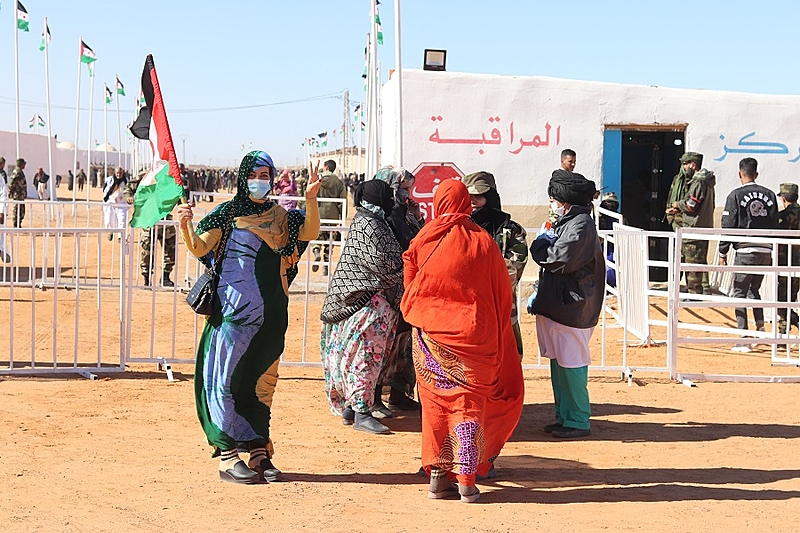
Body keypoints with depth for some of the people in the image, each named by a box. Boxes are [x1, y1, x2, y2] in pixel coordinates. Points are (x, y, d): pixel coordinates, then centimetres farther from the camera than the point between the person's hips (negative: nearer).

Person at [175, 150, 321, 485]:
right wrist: (185, 225, -28)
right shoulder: (227, 213, 0)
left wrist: (311, 200, -22)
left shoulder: (281, 217, 10)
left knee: (262, 383, 9)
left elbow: (309, 233, -7)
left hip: (271, 313, 4)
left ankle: (259, 454, 16)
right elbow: (199, 248, -9)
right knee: (226, 380, -5)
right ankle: (228, 456, 0)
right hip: (233, 309, -4)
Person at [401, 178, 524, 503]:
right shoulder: (483, 242, -4)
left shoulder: (424, 239, -3)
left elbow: (409, 285, 5)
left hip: (429, 333, 1)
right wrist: (496, 333, 11)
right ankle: (466, 480, 0)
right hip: (472, 334, -1)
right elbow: (502, 292, 1)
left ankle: (438, 476, 10)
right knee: (468, 404, 5)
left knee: (436, 403, 10)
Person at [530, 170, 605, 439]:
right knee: (558, 362, 14)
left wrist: (541, 243, -5)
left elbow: (558, 259, -23)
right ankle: (563, 416, 22)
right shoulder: (567, 222, 16)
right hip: (556, 305, 10)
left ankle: (578, 421, 3)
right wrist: (540, 294, 13)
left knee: (571, 364, -5)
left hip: (571, 308, -10)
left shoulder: (581, 225, -15)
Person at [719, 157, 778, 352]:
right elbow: (774, 225, 12)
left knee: (739, 293, 0)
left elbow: (728, 226, -5)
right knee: (754, 290, 22)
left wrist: (723, 253, 2)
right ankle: (760, 327, 10)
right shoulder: (769, 195, 10)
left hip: (745, 251, -5)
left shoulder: (736, 195, -4)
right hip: (766, 251, 5)